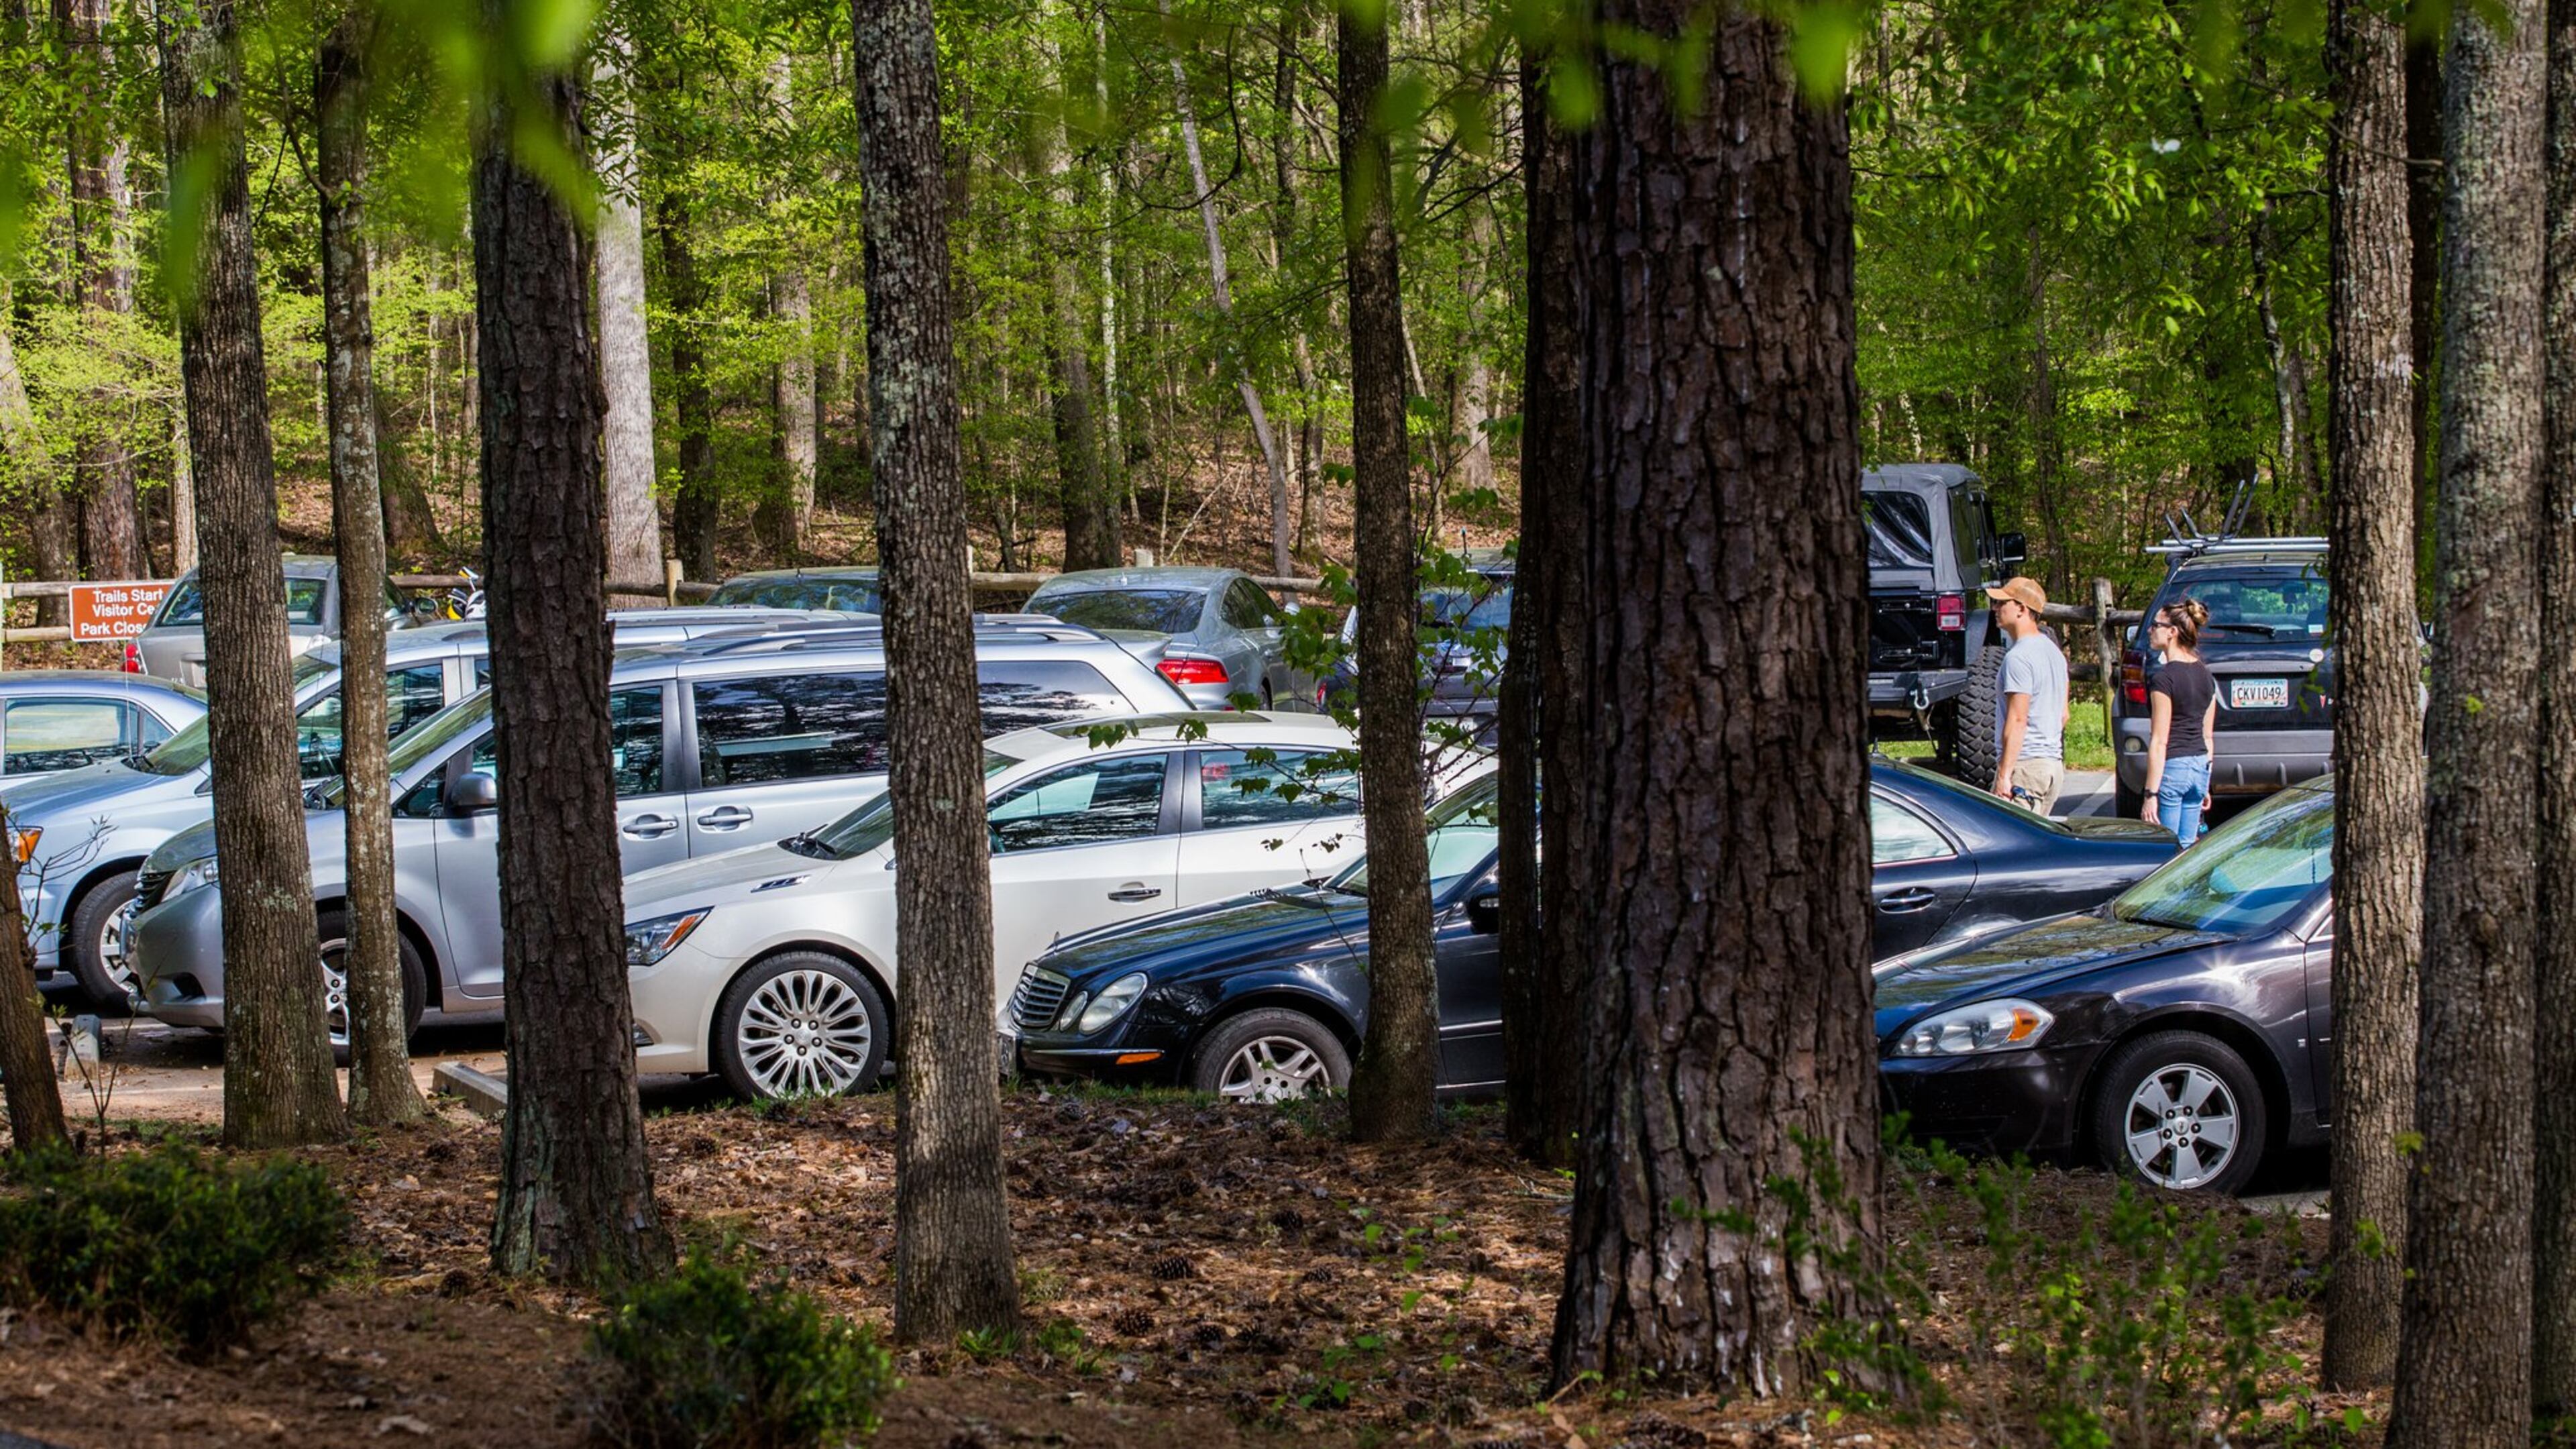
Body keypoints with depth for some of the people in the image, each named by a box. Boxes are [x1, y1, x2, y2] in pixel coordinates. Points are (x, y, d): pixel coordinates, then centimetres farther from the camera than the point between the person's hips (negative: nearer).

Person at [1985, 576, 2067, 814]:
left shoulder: (2018, 657, -14)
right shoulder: (2054, 651, 17)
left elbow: (2017, 720, -20)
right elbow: (2063, 715, 22)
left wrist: (2004, 775, -21)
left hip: (2025, 765, -10)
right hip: (2053, 763, 10)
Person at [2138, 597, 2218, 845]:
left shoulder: (2164, 678, -14)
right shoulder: (2205, 675, 10)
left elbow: (2159, 741, -16)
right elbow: (2208, 736, 15)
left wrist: (2151, 794, -15)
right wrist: (2204, 785, 22)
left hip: (2171, 768, -8)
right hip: (2200, 766, 8)